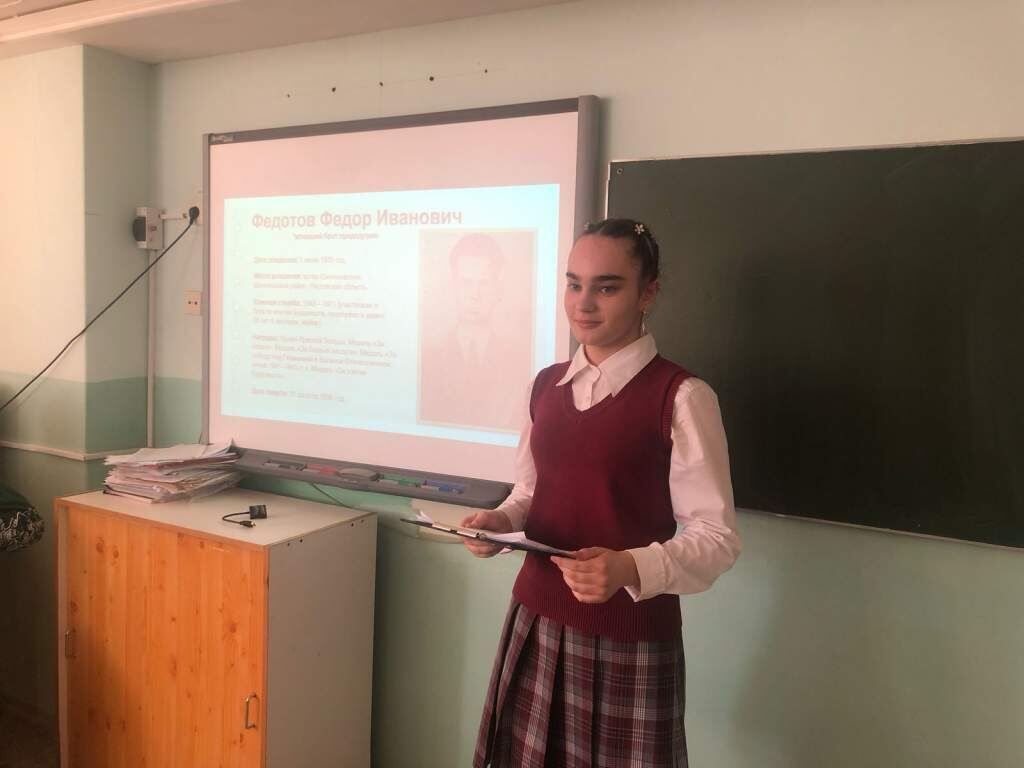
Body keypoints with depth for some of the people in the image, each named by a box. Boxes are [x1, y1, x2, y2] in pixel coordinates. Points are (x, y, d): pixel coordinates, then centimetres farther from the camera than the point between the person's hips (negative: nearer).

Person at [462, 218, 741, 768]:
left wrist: (631, 569, -28)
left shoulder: (682, 397, -14)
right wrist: (500, 520, -5)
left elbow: (716, 536, -13)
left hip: (630, 634, -5)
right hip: (537, 618, 5)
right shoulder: (546, 386, 5)